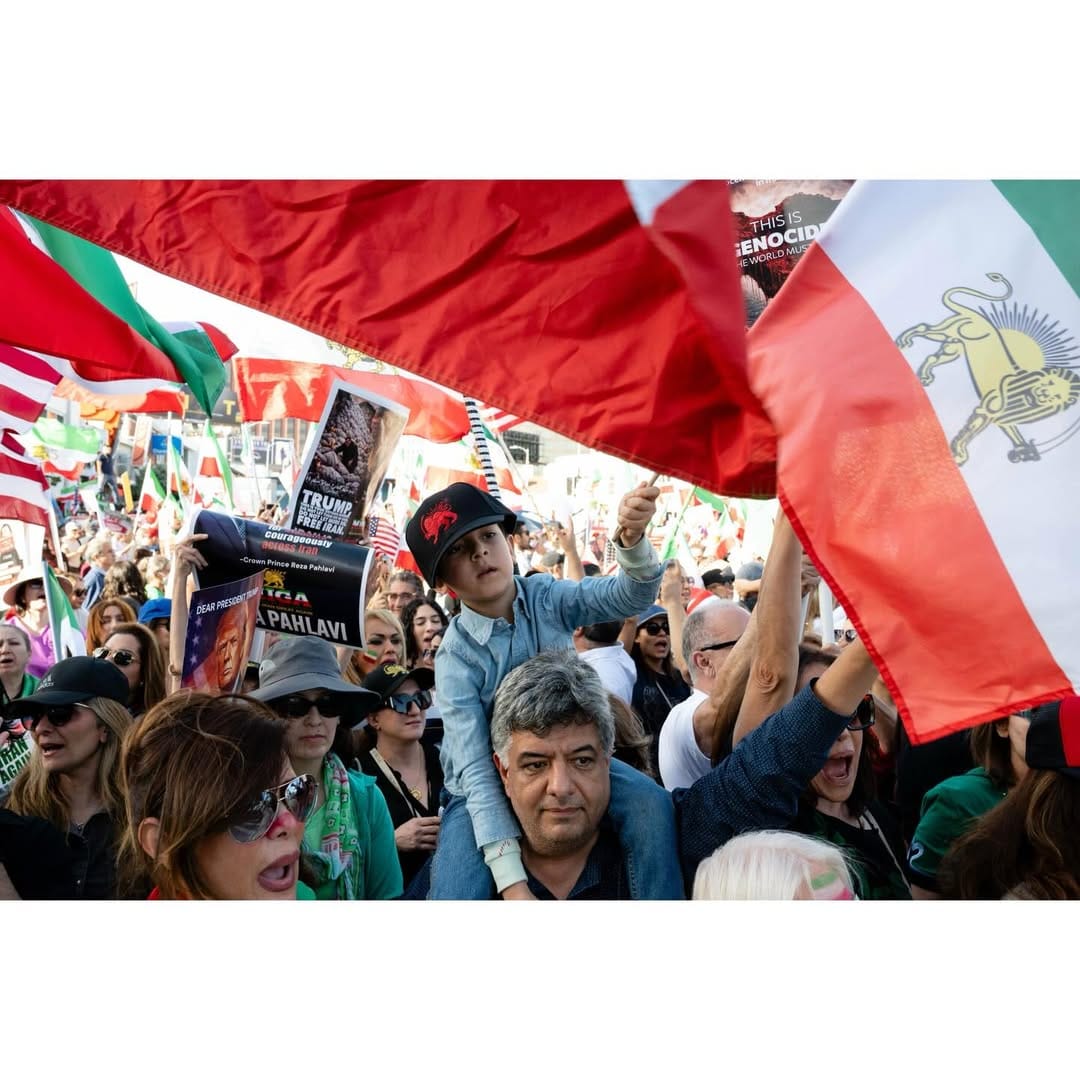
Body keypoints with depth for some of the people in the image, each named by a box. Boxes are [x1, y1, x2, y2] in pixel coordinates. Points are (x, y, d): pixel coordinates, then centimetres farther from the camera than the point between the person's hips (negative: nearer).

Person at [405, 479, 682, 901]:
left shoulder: (546, 598, -10)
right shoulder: (456, 658, -19)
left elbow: (628, 597, -25)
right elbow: (475, 770, -25)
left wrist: (632, 539, -48)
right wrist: (511, 880, -34)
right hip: (487, 787, -2)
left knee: (651, 804, -23)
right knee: (454, 896, -22)